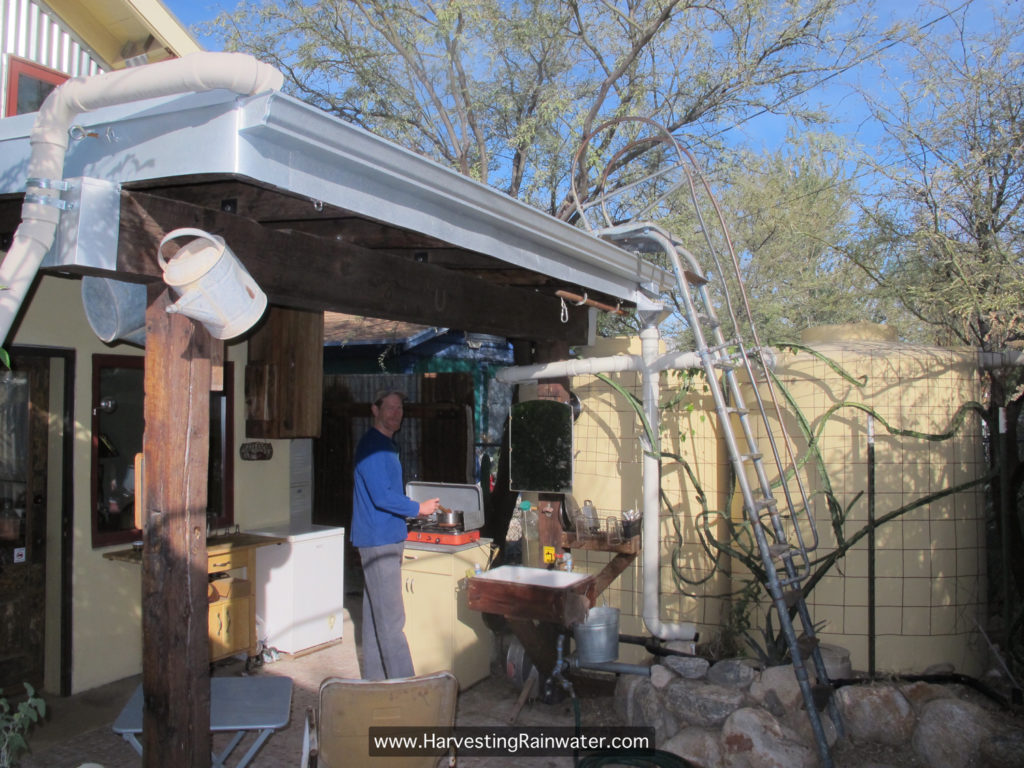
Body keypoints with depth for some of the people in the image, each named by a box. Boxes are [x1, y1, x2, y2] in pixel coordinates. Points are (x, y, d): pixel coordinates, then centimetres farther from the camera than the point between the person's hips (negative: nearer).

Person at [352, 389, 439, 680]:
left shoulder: (387, 444, 17)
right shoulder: (372, 446, -14)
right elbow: (381, 497, -20)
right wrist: (419, 508, -10)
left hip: (387, 539, 10)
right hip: (378, 541, -10)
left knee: (376, 613, 14)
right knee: (391, 619, -7)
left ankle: (374, 678, 22)